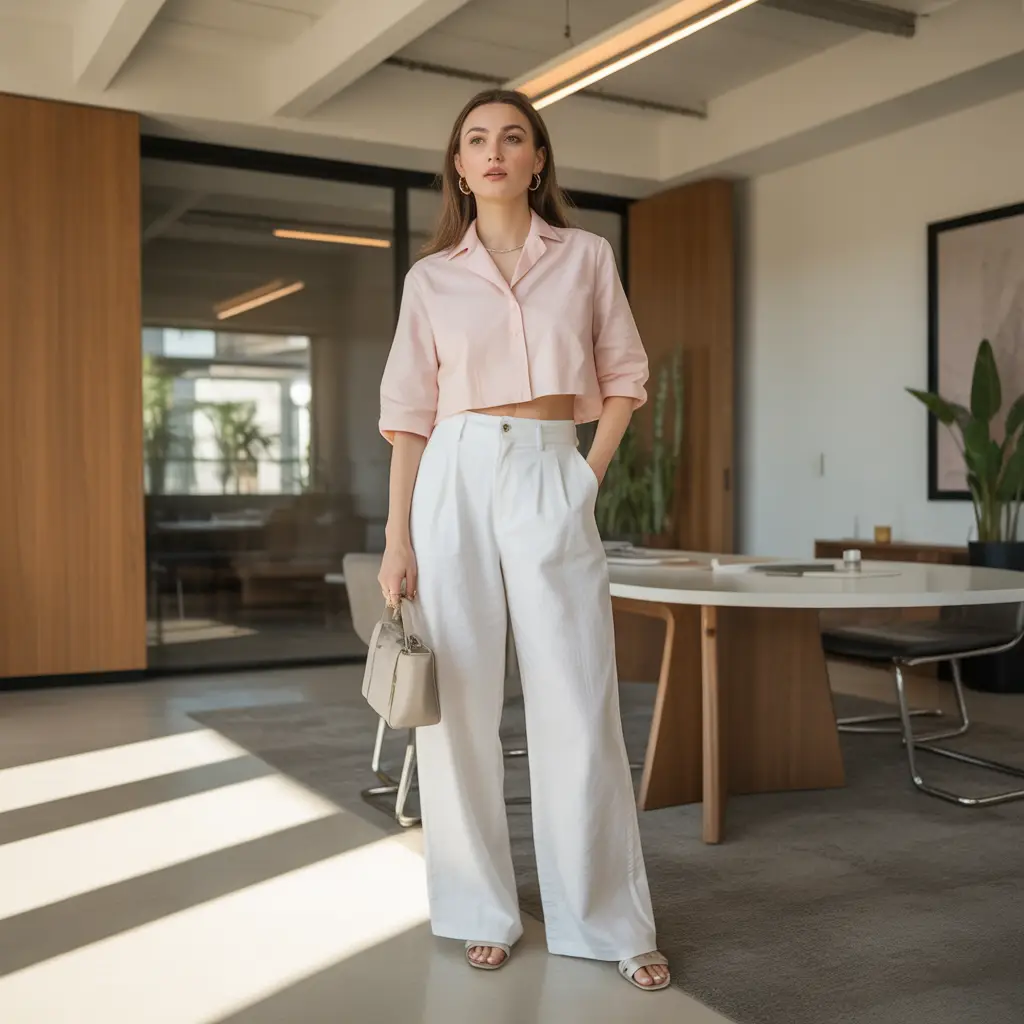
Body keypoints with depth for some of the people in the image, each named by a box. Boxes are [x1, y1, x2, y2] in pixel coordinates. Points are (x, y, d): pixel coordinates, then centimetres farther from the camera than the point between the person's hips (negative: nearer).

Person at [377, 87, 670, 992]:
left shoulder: (587, 256, 9)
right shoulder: (431, 278, 8)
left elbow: (624, 376, 12)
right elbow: (409, 414, 5)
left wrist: (592, 475, 0)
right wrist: (396, 539, -1)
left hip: (553, 480, -1)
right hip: (456, 479, 1)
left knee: (578, 703, -1)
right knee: (460, 697, 3)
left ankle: (611, 924, 11)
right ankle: (482, 912, 18)